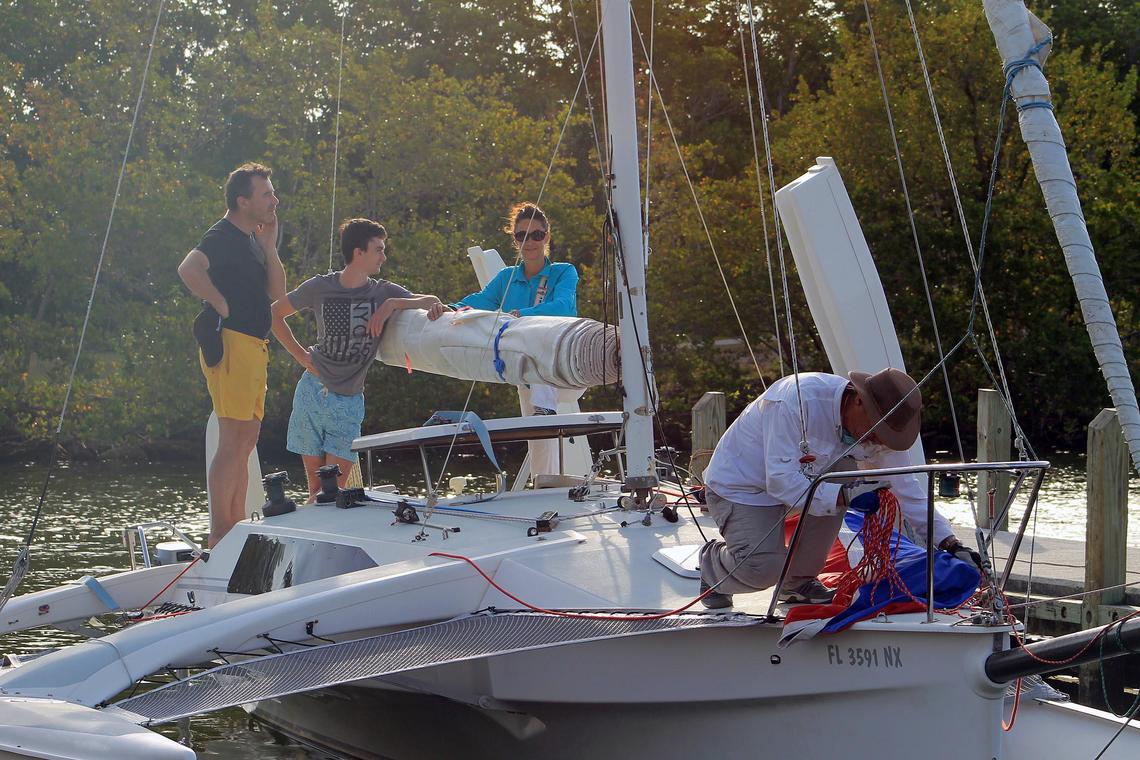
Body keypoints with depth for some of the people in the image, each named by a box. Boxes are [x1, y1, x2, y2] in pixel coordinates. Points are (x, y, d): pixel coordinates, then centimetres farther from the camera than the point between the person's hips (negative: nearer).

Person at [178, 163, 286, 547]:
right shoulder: (223, 236, -10)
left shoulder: (251, 240, 20)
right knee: (233, 439, -12)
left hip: (254, 346, 10)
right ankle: (219, 536, -11)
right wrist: (221, 305, -20)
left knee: (246, 439, 12)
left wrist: (269, 246, 8)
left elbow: (277, 293, 16)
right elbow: (189, 269, -29)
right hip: (231, 343, -10)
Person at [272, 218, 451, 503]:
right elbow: (275, 314, 9)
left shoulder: (383, 293, -1)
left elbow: (433, 302, -9)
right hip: (312, 391, 0)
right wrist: (300, 354, 1)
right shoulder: (320, 287, -3)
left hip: (349, 402, 0)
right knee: (315, 488, 4)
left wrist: (393, 304, -23)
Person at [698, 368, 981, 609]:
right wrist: (846, 496, -40)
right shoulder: (797, 399, -33)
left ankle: (799, 581, -5)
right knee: (764, 568, -29)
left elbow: (907, 489, -4)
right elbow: (781, 481, -35)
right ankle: (712, 562, 8)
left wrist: (950, 544, -12)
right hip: (738, 486, -7)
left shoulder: (878, 429, -11)